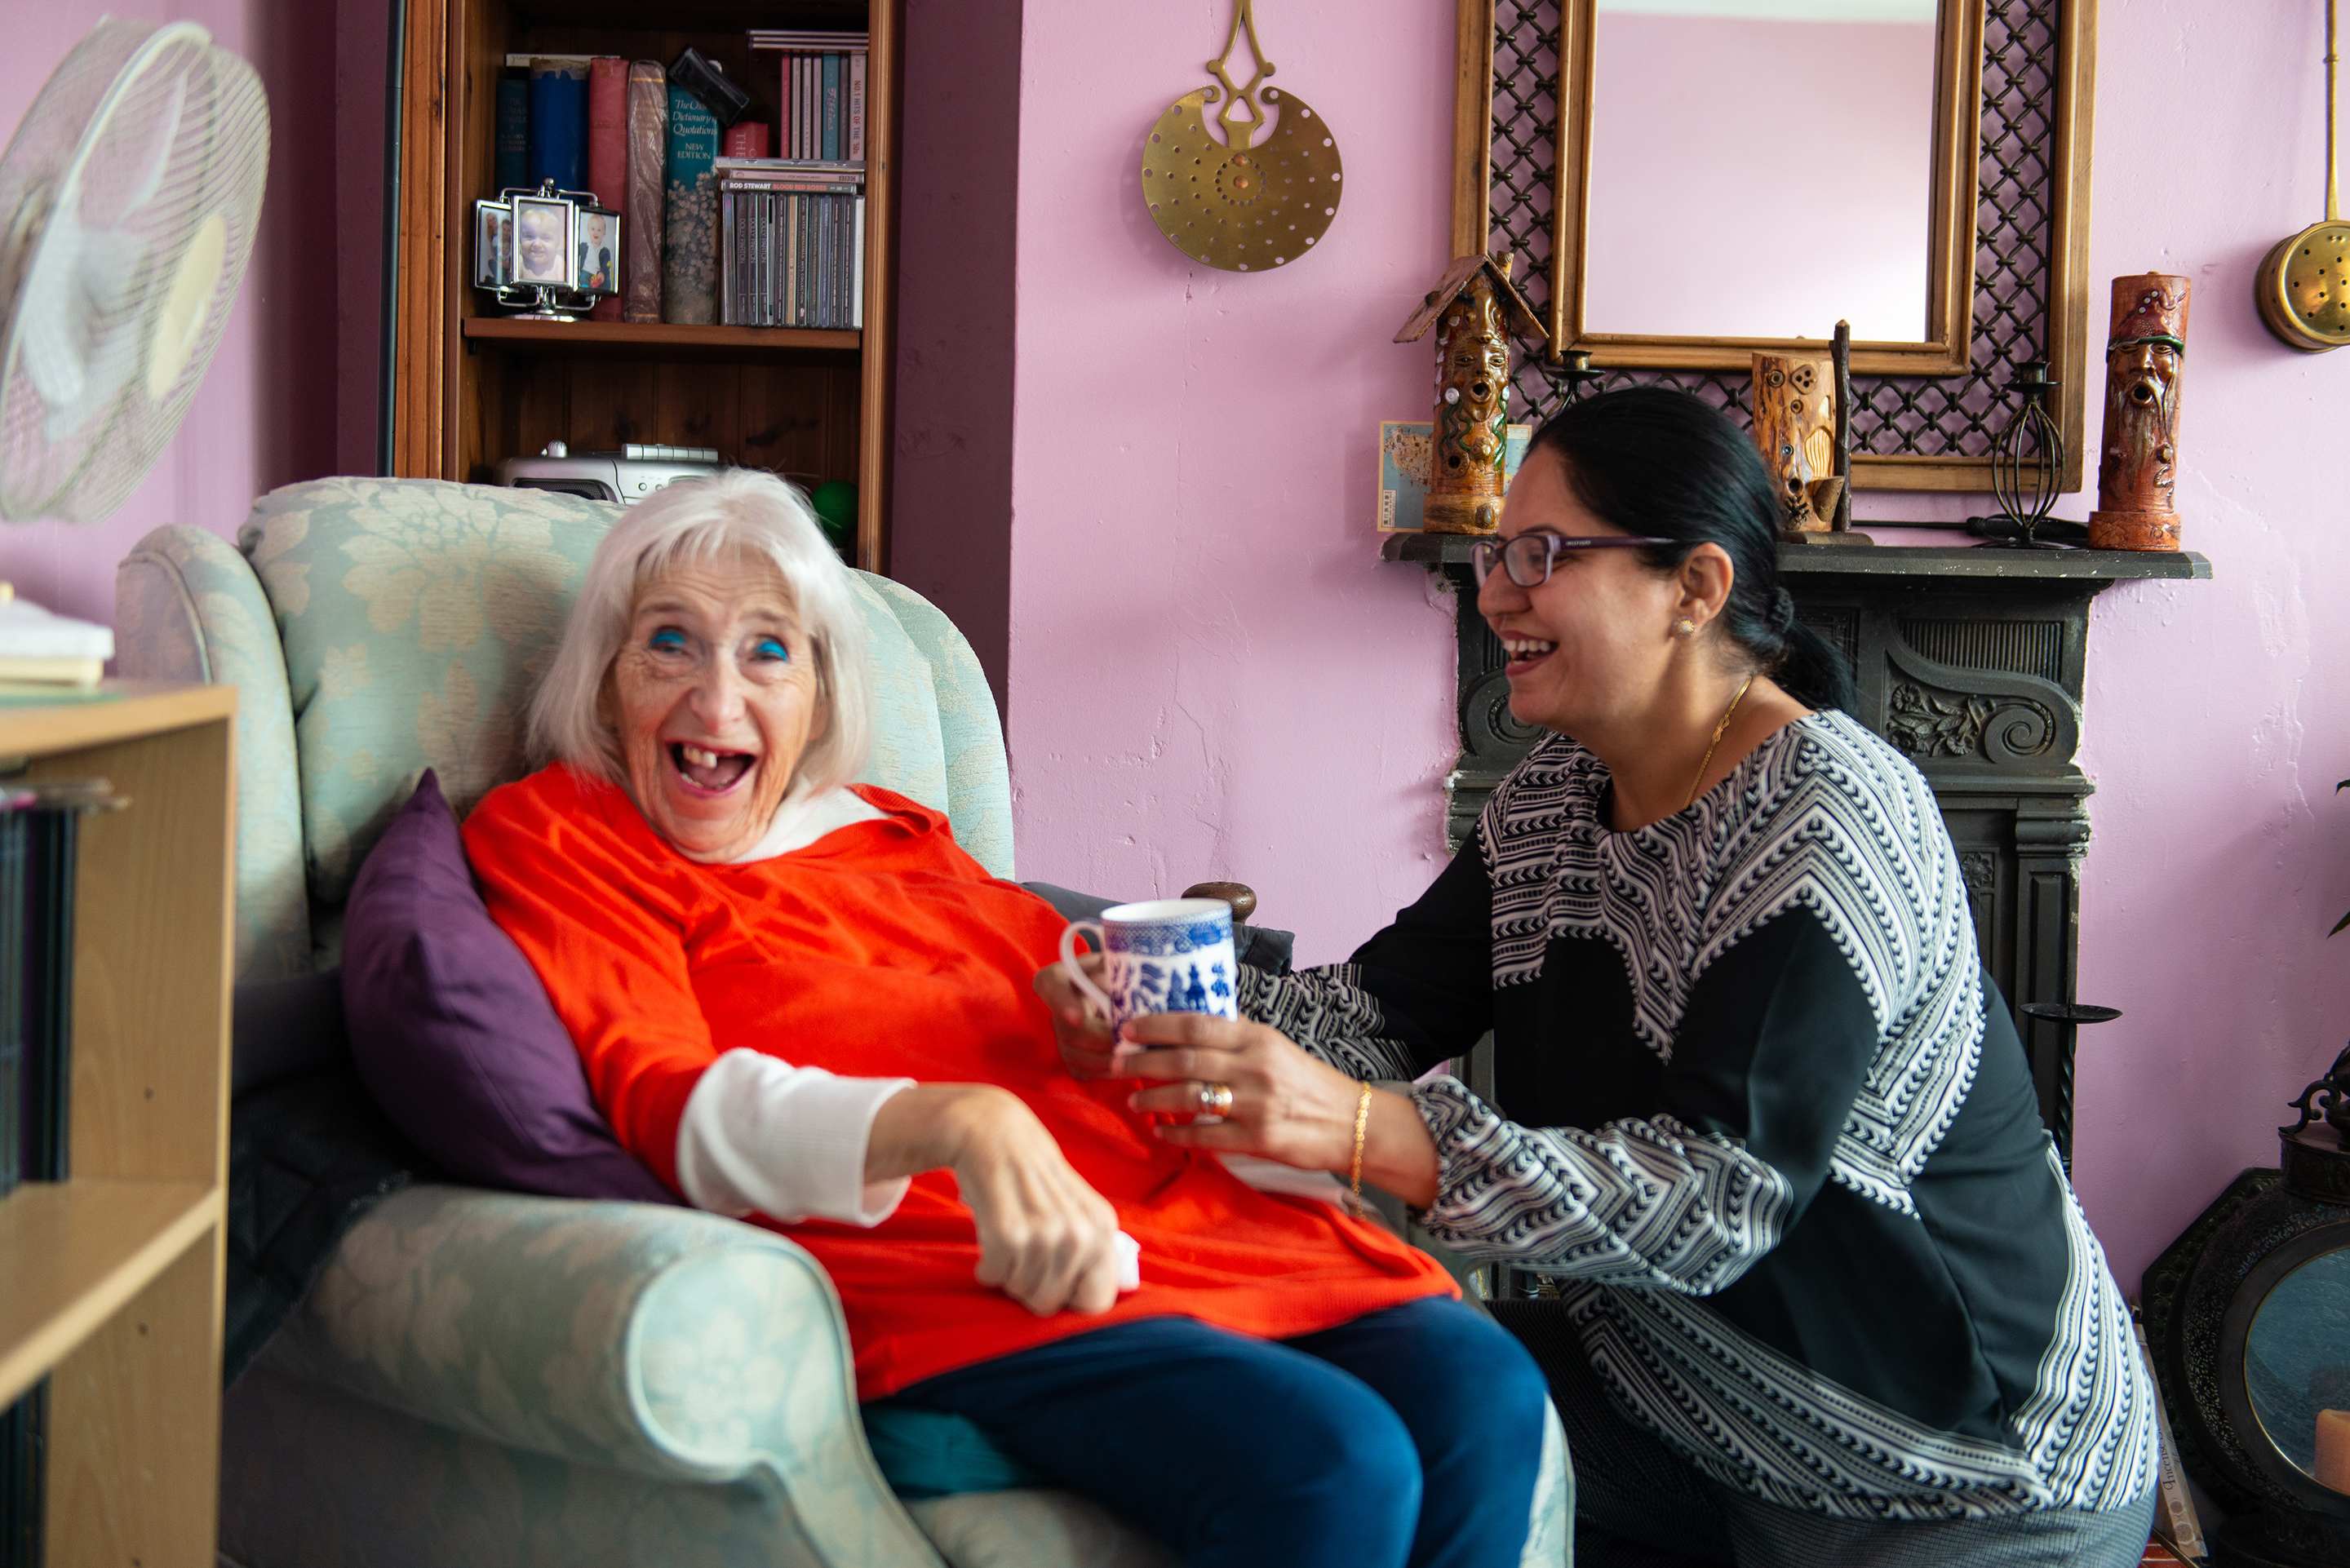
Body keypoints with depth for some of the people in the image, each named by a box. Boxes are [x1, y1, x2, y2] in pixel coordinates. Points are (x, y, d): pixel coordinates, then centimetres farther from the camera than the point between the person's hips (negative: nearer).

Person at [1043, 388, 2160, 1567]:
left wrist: (1364, 1132, -40)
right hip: (1682, 1387, 6)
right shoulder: (1557, 792, 4)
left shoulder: (1826, 819, -24)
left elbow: (1719, 1202, -31)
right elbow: (1387, 1002, -1)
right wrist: (1170, 1014, -20)